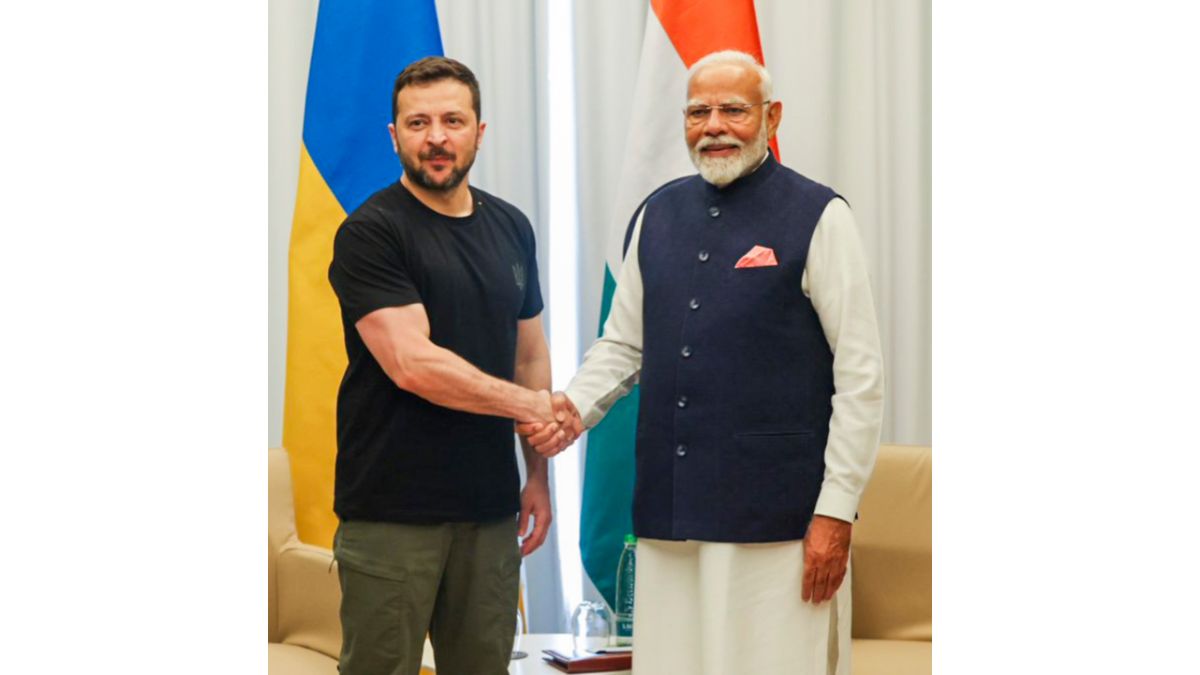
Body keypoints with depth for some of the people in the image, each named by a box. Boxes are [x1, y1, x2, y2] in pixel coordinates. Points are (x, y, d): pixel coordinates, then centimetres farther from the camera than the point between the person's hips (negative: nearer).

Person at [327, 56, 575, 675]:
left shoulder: (510, 228, 12)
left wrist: (538, 473, 12)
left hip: (489, 506, 5)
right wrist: (531, 405, -8)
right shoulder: (370, 233, -7)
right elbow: (412, 363, -16)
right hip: (391, 510, -5)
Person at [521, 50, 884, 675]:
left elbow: (860, 376, -6)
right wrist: (575, 406, -3)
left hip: (776, 519, -4)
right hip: (668, 512, 5)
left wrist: (835, 511, -10)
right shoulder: (658, 214, 11)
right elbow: (622, 345, 17)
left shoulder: (817, 218, -5)